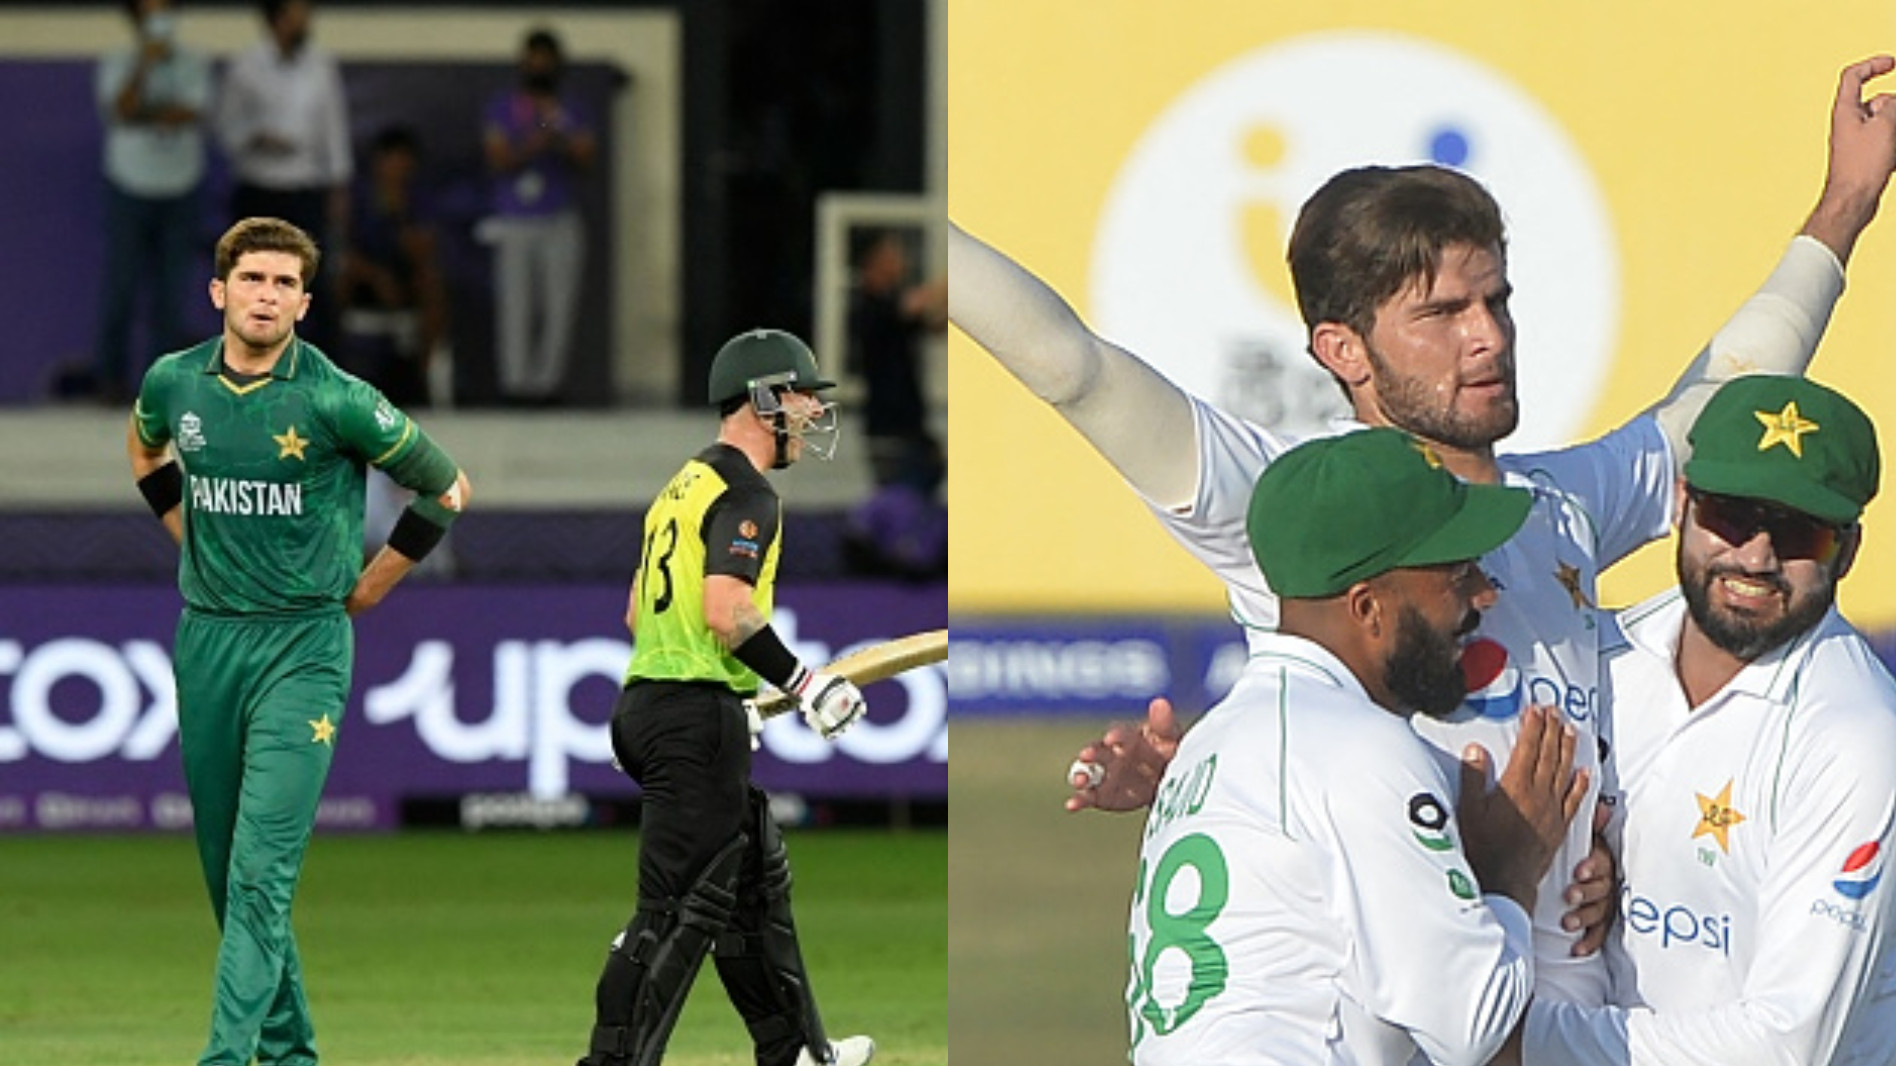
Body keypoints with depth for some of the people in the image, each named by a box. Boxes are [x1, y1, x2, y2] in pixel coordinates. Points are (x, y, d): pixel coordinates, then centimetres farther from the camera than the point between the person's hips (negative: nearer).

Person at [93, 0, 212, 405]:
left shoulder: (193, 65, 3)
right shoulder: (117, 65, 0)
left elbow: (191, 114, -12)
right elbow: (121, 109, -17)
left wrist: (141, 115, -11)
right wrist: (144, 64, -21)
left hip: (180, 188, 1)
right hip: (130, 187, -1)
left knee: (171, 288, 1)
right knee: (121, 283, -2)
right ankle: (110, 375, 7)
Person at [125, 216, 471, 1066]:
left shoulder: (336, 402, -12)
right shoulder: (174, 383, 1)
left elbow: (447, 489, 1)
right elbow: (145, 447, 28)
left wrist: (369, 585, 4)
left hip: (303, 645, -5)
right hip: (206, 638, 5)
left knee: (263, 868, -14)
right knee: (224, 867, 9)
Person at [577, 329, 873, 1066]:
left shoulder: (685, 487, 18)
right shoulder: (746, 495, -12)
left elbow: (636, 613, 22)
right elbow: (728, 611, -24)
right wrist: (805, 684, -17)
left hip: (649, 702, 11)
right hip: (699, 719, -11)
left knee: (758, 880, 21)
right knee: (678, 908, -10)